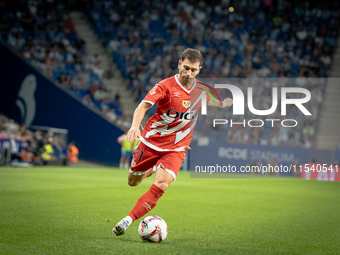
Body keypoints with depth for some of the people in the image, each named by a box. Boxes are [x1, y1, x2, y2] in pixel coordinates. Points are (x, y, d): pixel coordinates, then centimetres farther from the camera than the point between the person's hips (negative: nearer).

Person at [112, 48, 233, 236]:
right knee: (133, 182, 14)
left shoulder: (201, 91, 2)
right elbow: (143, 106, -27)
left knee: (161, 186, -23)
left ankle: (127, 221, -20)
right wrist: (135, 126, -43)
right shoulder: (166, 86, -13)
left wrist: (230, 101, 11)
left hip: (176, 149, 1)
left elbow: (219, 103, 27)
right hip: (151, 142, -1)